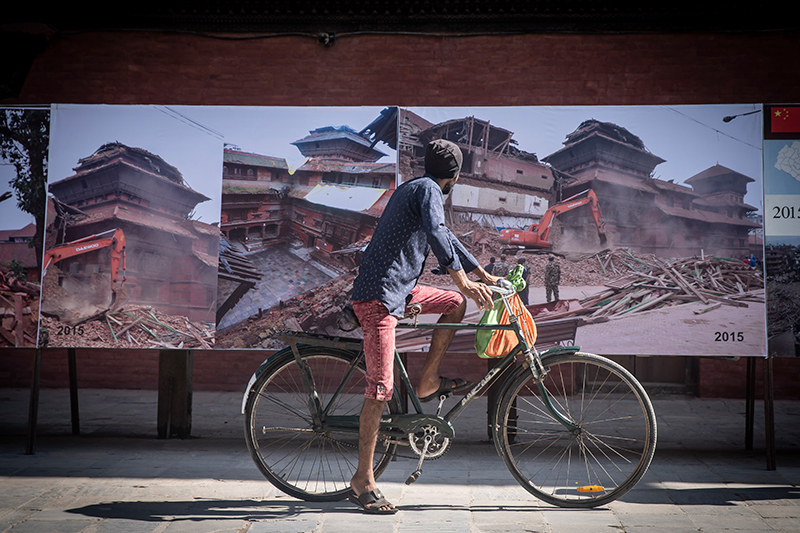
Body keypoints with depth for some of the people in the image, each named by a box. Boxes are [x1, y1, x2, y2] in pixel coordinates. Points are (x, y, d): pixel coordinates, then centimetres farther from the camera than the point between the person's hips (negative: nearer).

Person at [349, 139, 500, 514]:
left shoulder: (413, 188, 23)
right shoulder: (428, 189, -6)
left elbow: (446, 237, 33)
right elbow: (436, 234, -27)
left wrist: (483, 275, 35)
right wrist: (463, 282, -32)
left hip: (398, 289, 10)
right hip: (380, 294, -10)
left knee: (455, 304, 18)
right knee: (381, 388, -11)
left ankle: (428, 382, 17)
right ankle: (362, 481, -5)